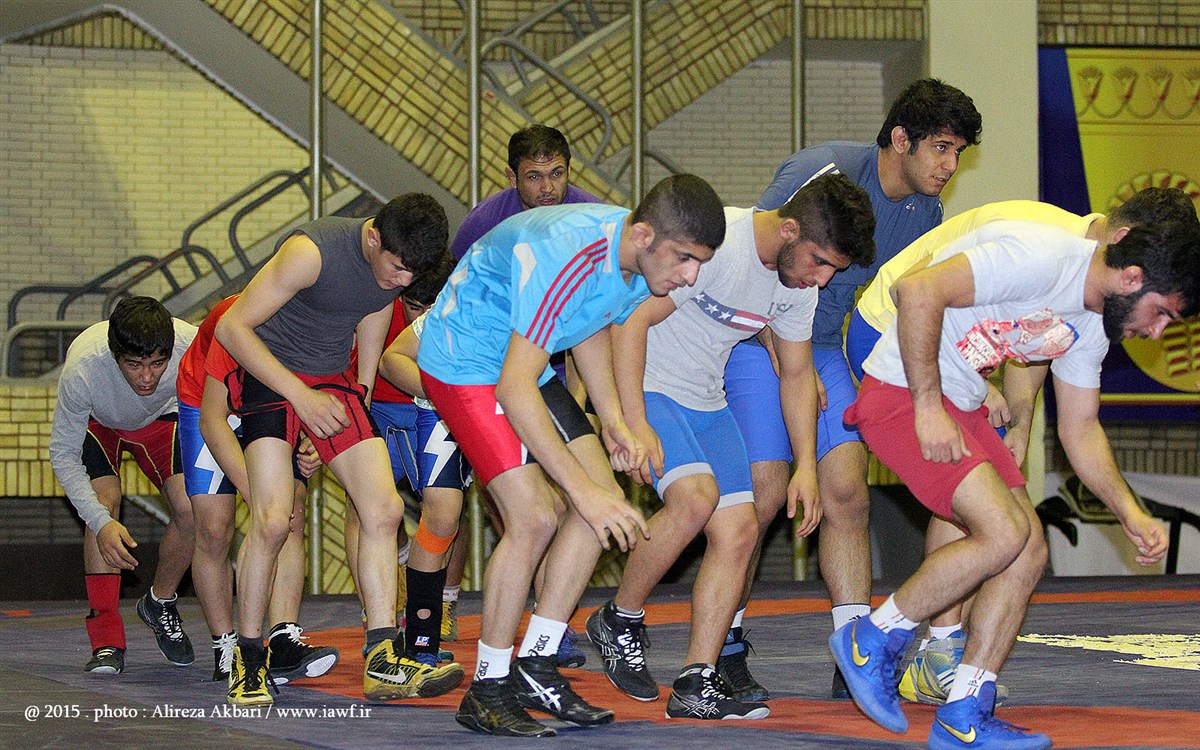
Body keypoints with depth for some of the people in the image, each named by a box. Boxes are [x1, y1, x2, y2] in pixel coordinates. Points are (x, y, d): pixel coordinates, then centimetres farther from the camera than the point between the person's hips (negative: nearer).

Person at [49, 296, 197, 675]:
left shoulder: (193, 348, -39)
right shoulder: (82, 369, -40)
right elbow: (63, 453, -28)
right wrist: (102, 521, -39)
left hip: (160, 419, 2)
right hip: (97, 423, -2)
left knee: (191, 509, -17)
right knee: (105, 499, -26)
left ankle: (160, 604, 12)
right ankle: (106, 640, -18)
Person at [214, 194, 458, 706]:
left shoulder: (397, 266, -6)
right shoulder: (313, 251, -26)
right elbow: (233, 328, -22)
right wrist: (301, 396, -24)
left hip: (332, 382, 6)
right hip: (270, 376, -6)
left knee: (385, 510, -7)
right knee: (272, 521, -20)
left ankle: (382, 662, -6)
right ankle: (247, 661, -5)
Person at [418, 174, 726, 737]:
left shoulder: (643, 260, -8)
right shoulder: (565, 258, -35)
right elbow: (514, 389, -34)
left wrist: (613, 421, -1)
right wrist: (585, 490, -34)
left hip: (529, 365, 9)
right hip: (466, 363, -9)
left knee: (607, 505, -3)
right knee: (534, 517, -19)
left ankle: (537, 669, 5)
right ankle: (487, 691, -7)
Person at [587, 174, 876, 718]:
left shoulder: (800, 284, 0)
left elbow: (797, 374, 13)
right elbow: (630, 321, -25)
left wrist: (806, 467, 4)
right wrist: (635, 423, -29)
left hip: (705, 402, 8)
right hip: (646, 386, -8)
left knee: (739, 531, -4)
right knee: (696, 497, -27)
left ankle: (696, 686, -1)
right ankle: (617, 622, -5)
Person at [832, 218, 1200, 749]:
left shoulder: (1093, 324, 9)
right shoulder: (1043, 259, -22)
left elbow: (1079, 430, 17)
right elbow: (917, 290, -29)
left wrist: (1130, 513, 4)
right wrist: (928, 407, -25)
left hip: (960, 407, 10)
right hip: (902, 391, -10)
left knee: (1029, 554, -1)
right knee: (1004, 534, -19)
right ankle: (871, 641, -2)